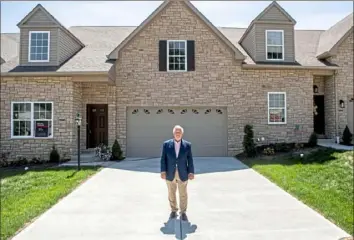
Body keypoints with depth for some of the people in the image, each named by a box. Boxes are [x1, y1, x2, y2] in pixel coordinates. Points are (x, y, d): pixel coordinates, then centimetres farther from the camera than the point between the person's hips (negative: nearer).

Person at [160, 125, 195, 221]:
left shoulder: (187, 145, 0)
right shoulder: (166, 144, 0)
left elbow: (190, 160, 0)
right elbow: (163, 159, -2)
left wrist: (191, 172, -6)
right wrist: (163, 171, -10)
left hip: (183, 174, 0)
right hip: (170, 174, 1)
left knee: (183, 194, 6)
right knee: (171, 194, 12)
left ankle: (183, 212, 20)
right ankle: (173, 211, 29)